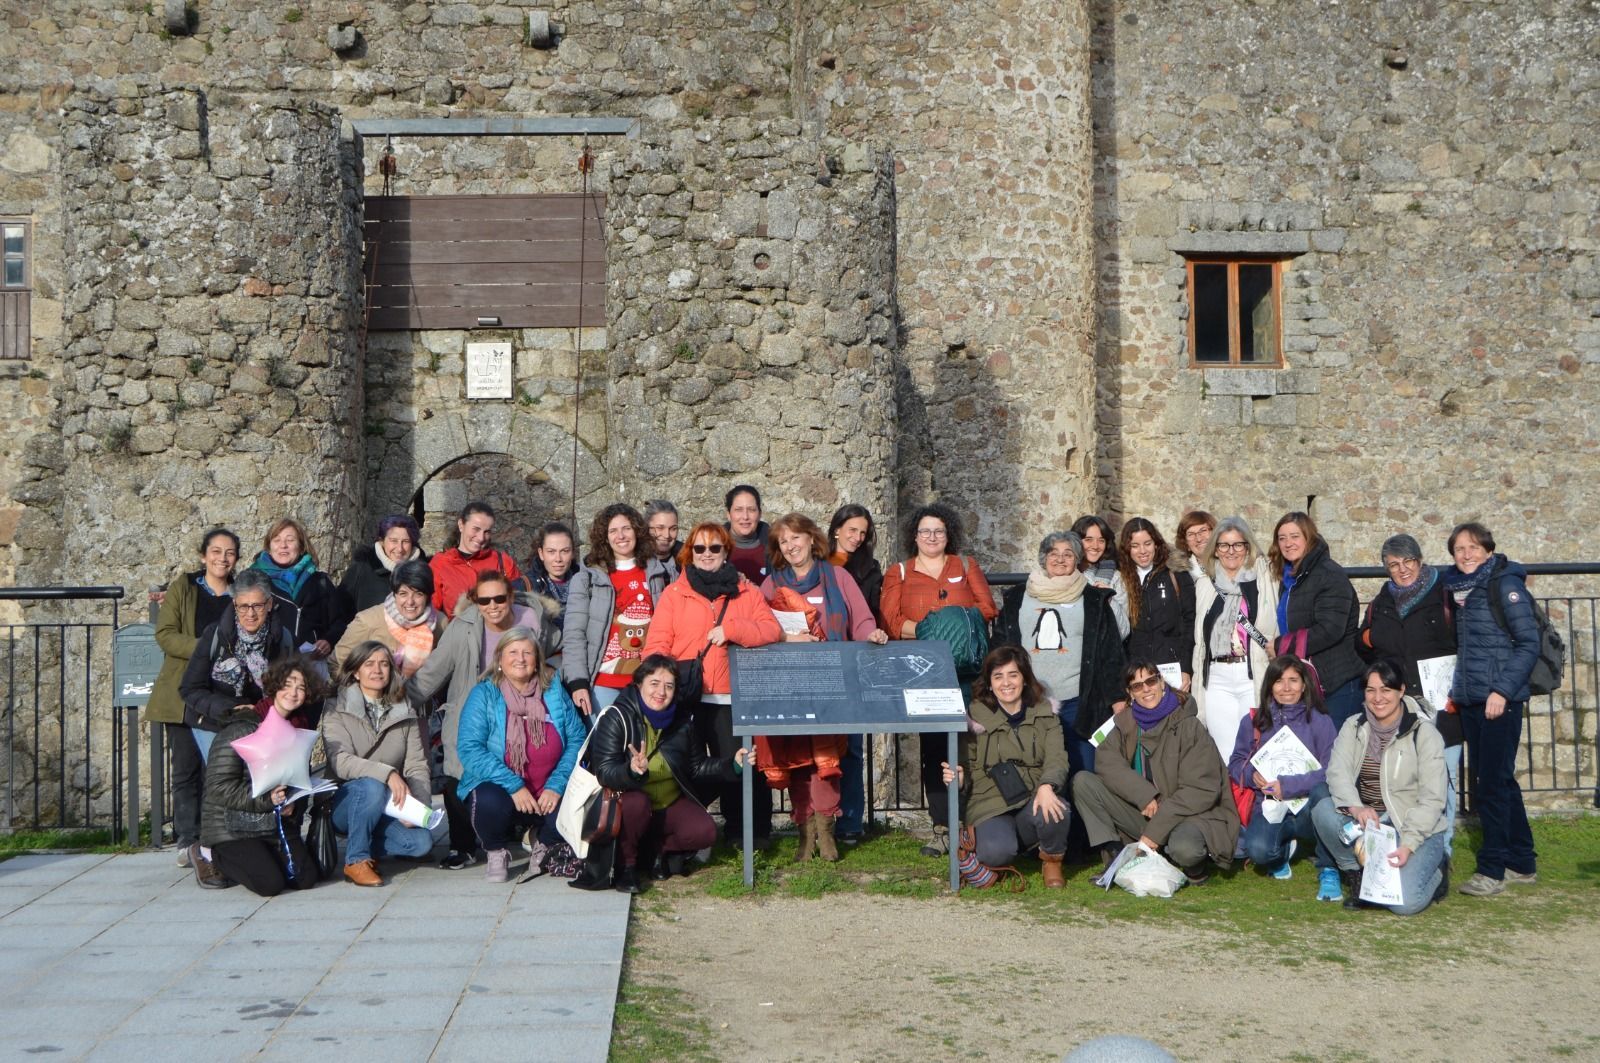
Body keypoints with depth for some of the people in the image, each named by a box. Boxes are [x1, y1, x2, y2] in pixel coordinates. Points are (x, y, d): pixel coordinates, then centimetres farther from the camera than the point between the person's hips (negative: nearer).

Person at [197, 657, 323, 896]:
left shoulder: (298, 729, 10)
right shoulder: (241, 727, -13)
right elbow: (219, 786, -18)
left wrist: (293, 805, -7)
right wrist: (266, 799, -26)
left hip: (278, 826, 6)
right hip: (234, 828, -6)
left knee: (306, 878, -13)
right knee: (270, 883, -22)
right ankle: (212, 856, 6)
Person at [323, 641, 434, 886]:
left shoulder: (405, 714, 7)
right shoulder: (337, 713, -5)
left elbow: (417, 765, -1)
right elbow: (340, 762, -21)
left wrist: (419, 805, -20)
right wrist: (388, 773, -35)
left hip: (387, 806, 3)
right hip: (346, 803, -3)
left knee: (422, 842, -22)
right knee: (372, 786, -36)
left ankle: (367, 847, 4)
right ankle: (355, 860, -19)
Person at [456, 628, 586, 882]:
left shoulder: (554, 691, 5)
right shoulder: (484, 694, -4)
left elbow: (577, 740, 1)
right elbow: (469, 748, -14)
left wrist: (556, 785, -15)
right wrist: (514, 786, -22)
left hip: (549, 794, 2)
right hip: (498, 788, -2)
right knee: (490, 803, -35)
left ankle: (544, 846, 10)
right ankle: (497, 853, 0)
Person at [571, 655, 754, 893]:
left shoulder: (682, 720, 0)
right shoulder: (616, 718, -17)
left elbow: (697, 768, 7)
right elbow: (604, 772, -25)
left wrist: (733, 764, -8)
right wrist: (631, 771, -46)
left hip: (671, 803, 4)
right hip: (627, 801, -4)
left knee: (704, 832, -22)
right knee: (637, 803, -38)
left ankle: (656, 850, 9)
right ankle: (625, 864, -12)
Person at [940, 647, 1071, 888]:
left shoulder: (1044, 713, 9)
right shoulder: (976, 716, 4)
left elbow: (1056, 758, -5)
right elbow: (968, 767, 5)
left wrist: (1046, 787, -28)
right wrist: (959, 779, -21)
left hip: (1033, 801, 2)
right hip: (990, 806, -2)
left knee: (1056, 811, -34)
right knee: (997, 851, -34)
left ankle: (1052, 861, -1)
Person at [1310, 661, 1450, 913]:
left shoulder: (1424, 734, -6)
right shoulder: (1353, 727, 4)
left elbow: (1431, 800, -11)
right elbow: (1337, 772, -13)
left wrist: (1408, 845, -25)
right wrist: (1356, 808, -35)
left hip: (1415, 828, -3)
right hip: (1363, 823, 3)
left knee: (1405, 902, -25)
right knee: (1323, 809, -27)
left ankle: (1435, 872, 12)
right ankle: (1356, 875, -4)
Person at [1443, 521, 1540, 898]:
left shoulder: (1504, 584, -9)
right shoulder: (1460, 588, 13)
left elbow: (1529, 643, -13)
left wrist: (1502, 690, -19)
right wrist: (1456, 691, 12)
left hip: (1501, 700, -8)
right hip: (1471, 701, 8)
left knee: (1493, 783, -6)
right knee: (1497, 782, 13)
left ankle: (1491, 869, 1)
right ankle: (1521, 864, 22)